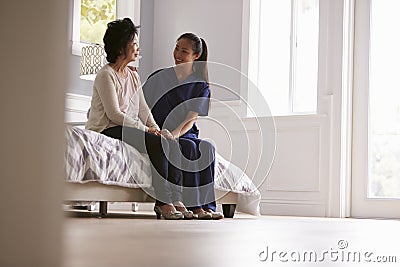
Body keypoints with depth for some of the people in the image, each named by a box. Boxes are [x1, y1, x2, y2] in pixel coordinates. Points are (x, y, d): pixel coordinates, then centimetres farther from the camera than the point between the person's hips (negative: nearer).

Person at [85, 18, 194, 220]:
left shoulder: (133, 76, 18)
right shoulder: (106, 75, -9)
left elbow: (143, 108, 15)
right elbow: (114, 114, -16)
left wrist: (156, 128, -4)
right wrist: (146, 130, -16)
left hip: (129, 129, 8)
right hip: (107, 130, -8)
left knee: (172, 144, -12)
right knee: (157, 143, -27)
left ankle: (175, 199, -14)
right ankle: (163, 202, -24)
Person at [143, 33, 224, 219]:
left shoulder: (201, 86, 8)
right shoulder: (159, 77, 8)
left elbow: (190, 120, -6)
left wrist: (174, 134, -24)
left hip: (185, 134, 2)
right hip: (158, 136, -2)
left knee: (207, 147, -32)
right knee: (189, 148, -33)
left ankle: (206, 206, -35)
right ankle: (195, 206, -35)